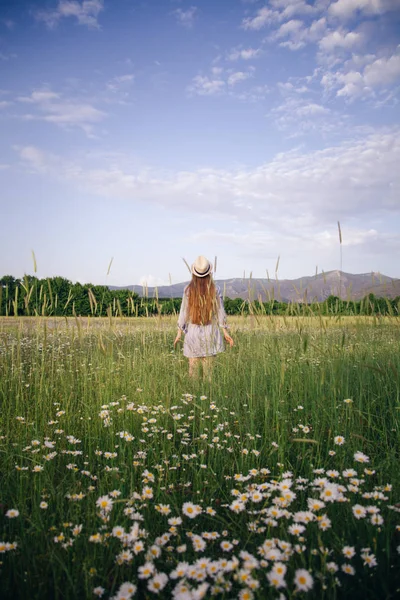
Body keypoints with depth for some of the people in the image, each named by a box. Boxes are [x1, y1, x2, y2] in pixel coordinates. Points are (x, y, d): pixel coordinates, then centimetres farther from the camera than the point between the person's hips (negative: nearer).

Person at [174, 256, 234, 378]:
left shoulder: (188, 290, -5)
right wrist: (225, 332, 8)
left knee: (193, 365, 6)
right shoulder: (215, 290, -3)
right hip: (210, 331, 1)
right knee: (208, 365, 6)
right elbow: (220, 312, 1)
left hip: (193, 332, 0)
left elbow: (184, 312, -2)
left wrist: (179, 333, 6)